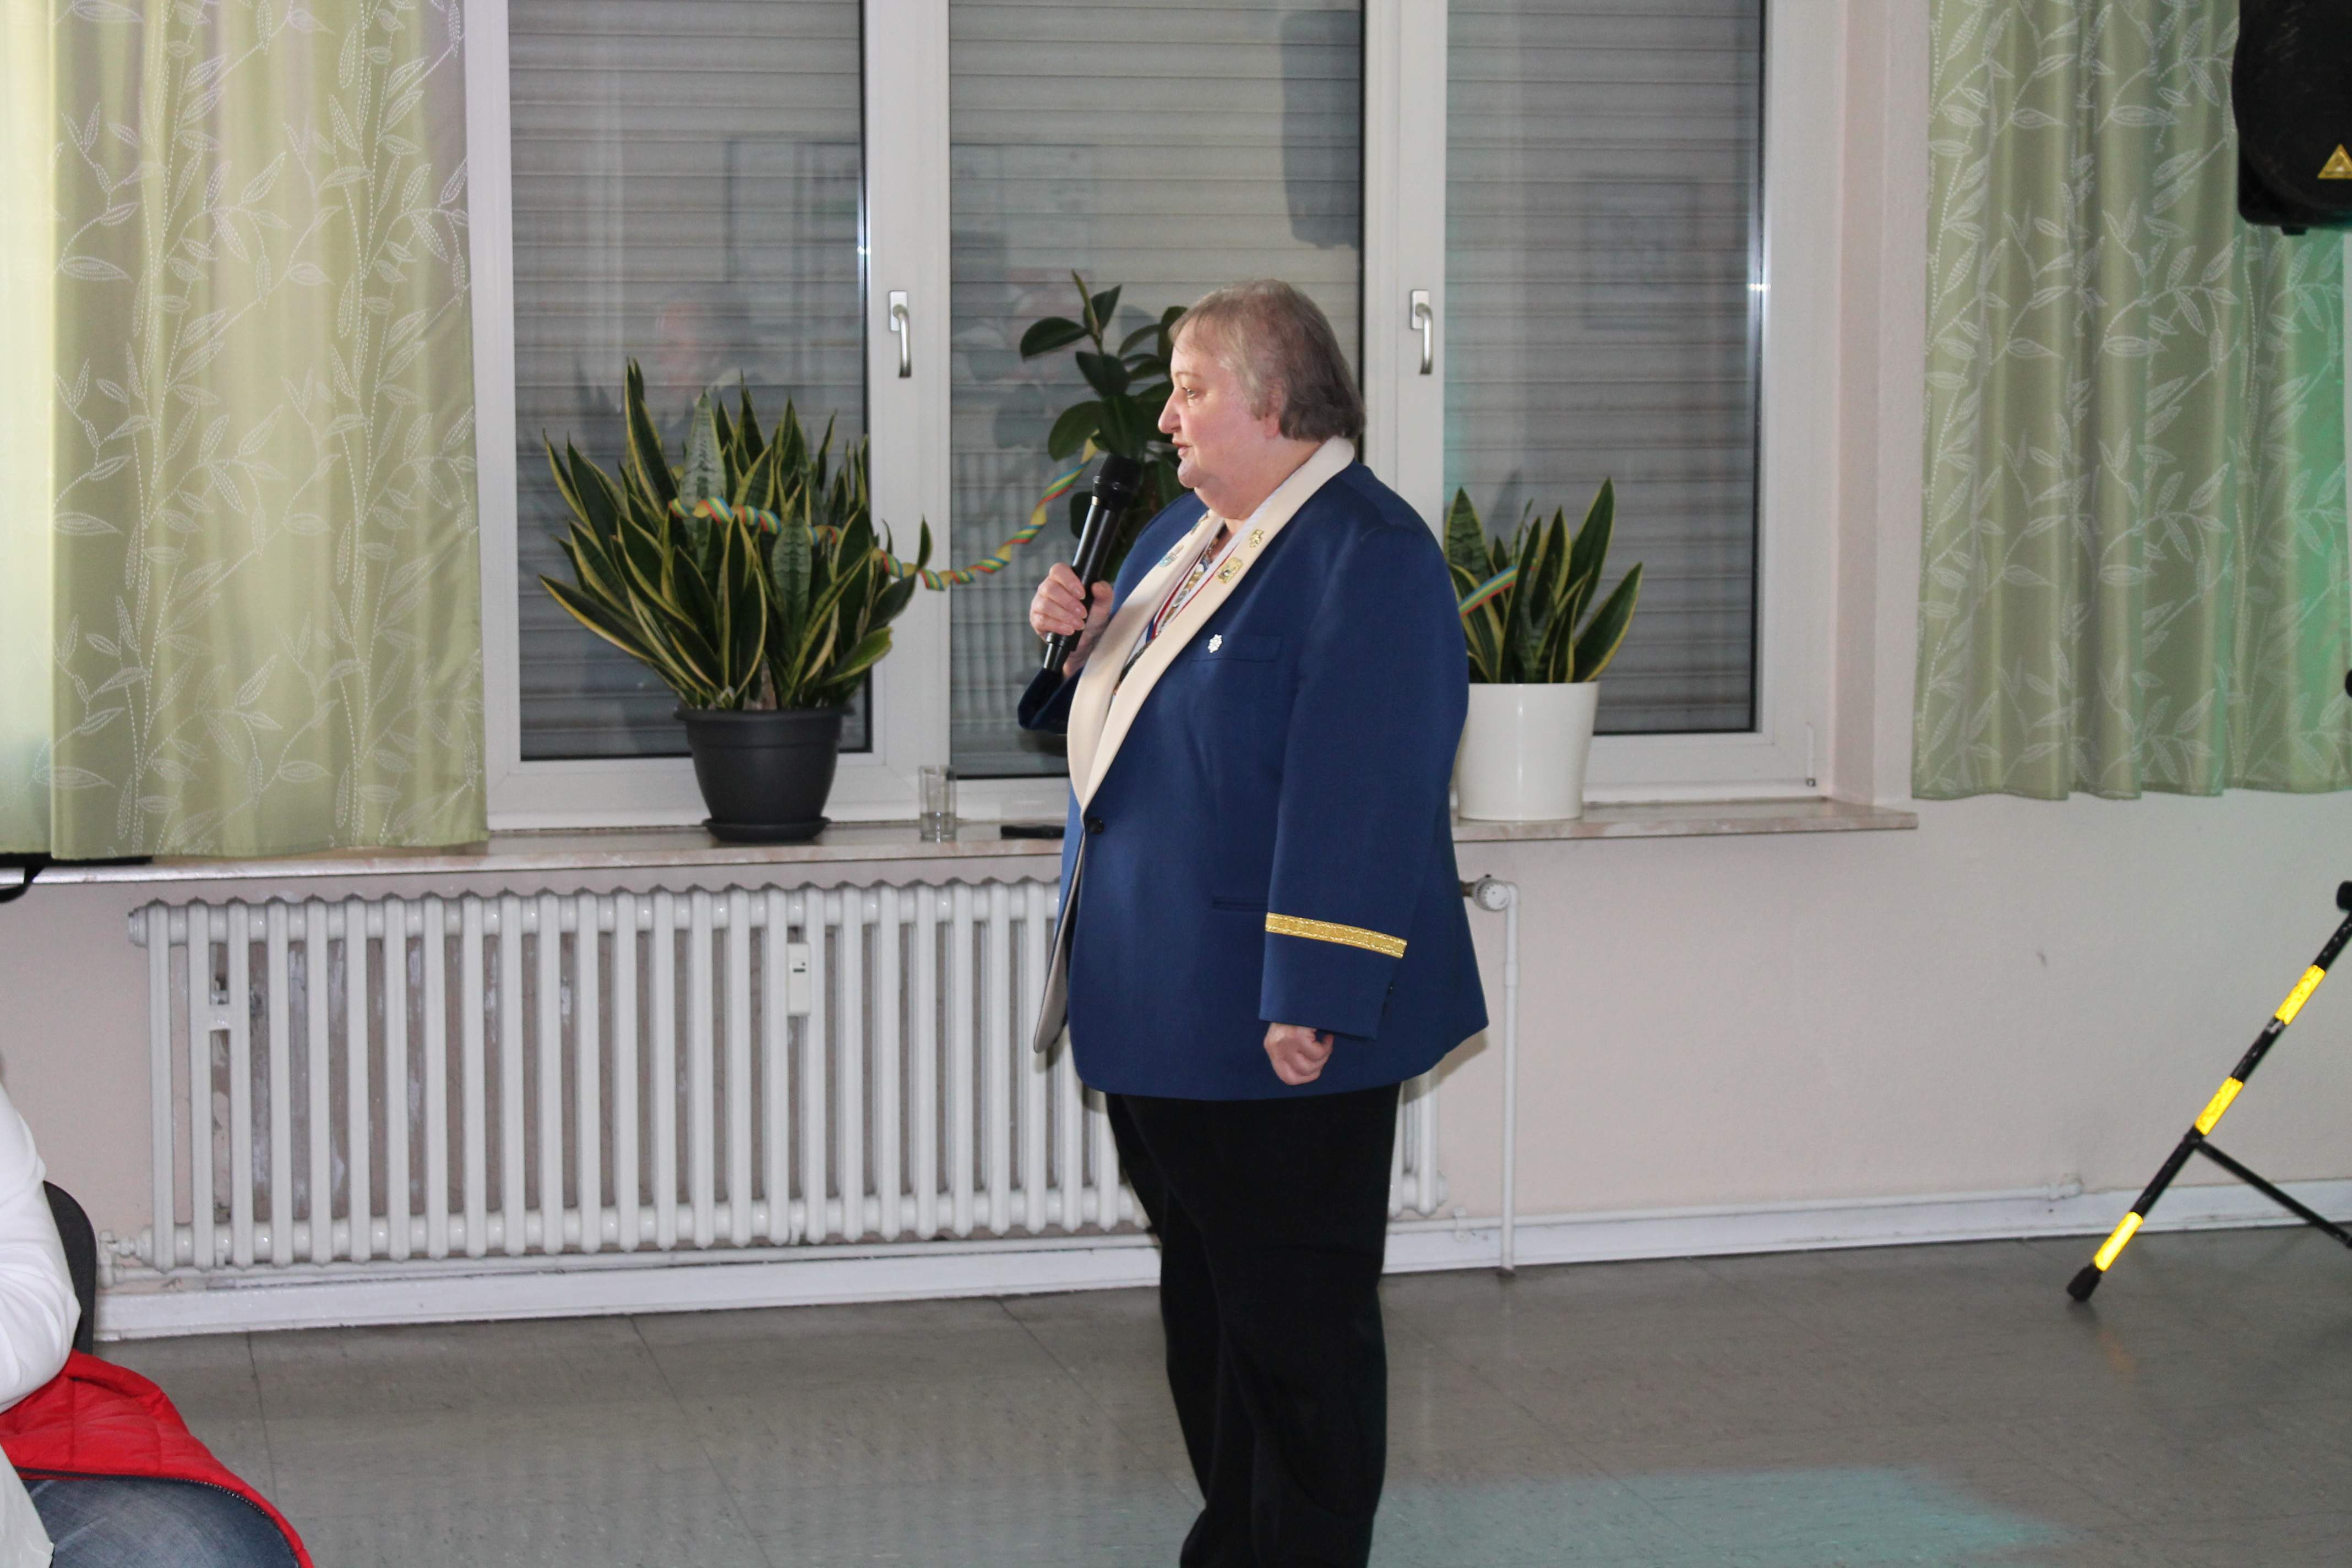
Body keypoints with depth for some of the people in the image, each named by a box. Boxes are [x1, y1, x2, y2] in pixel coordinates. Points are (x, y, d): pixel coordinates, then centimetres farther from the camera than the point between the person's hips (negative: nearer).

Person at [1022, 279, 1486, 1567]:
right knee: (1205, 1304, 18)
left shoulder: (1367, 556, -17)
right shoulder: (1185, 532, 13)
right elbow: (1122, 714, 26)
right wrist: (1073, 639, 5)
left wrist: (1310, 1004, -27)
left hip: (1269, 1032, -10)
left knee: (1295, 1323, 0)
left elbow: (1358, 798, -23)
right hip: (1156, 1009, 10)